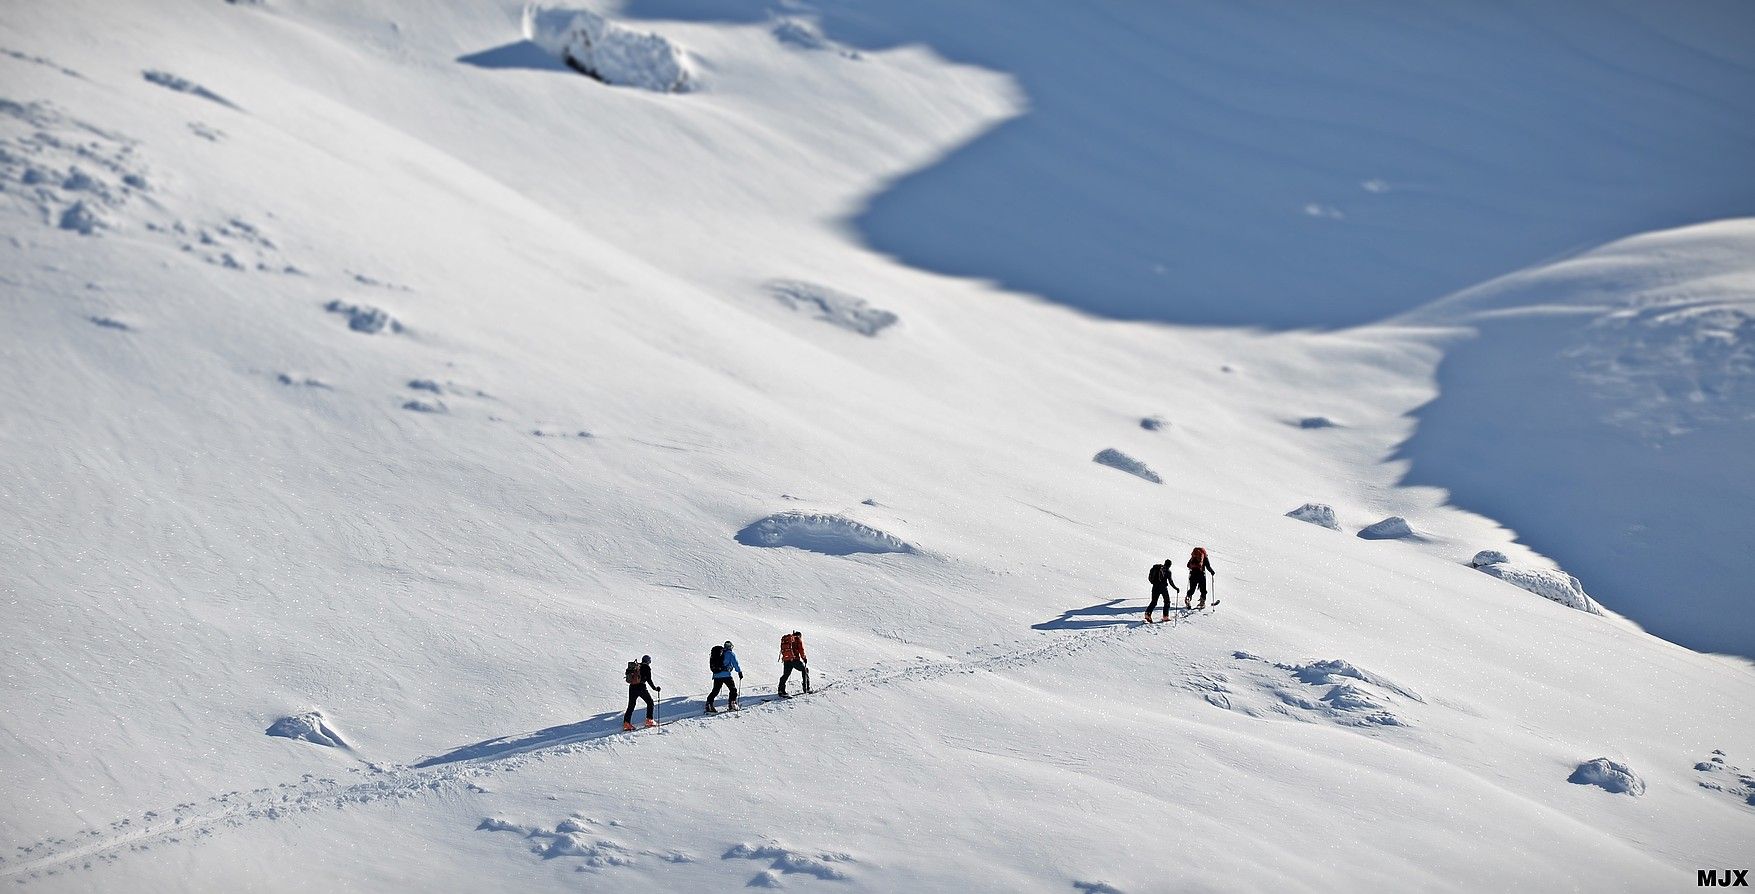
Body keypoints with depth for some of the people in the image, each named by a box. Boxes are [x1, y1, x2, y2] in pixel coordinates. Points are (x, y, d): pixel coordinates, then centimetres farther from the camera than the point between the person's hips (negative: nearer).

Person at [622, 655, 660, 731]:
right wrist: (655, 688, -1)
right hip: (641, 688, -5)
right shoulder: (646, 667, -4)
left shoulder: (635, 666, 14)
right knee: (650, 702, 12)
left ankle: (626, 723, 3)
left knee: (631, 706, 11)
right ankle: (649, 720, 7)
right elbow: (649, 680, -10)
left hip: (632, 687, 5)